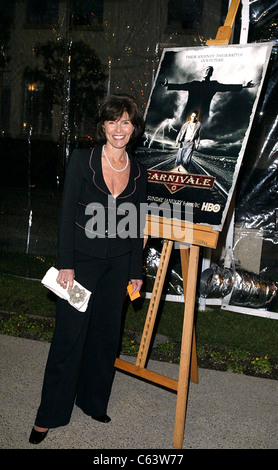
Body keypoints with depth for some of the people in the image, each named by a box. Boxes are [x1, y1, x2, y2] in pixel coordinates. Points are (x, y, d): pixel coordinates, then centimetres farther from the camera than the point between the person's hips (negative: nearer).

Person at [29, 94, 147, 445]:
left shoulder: (139, 172, 4)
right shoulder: (82, 160, -7)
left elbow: (137, 227, 9)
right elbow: (67, 215, -9)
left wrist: (136, 272, 9)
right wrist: (65, 265, -13)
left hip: (118, 264, 4)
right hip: (82, 259, -3)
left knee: (105, 333, 12)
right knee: (69, 334, 0)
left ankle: (93, 402, 31)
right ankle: (49, 414, 16)